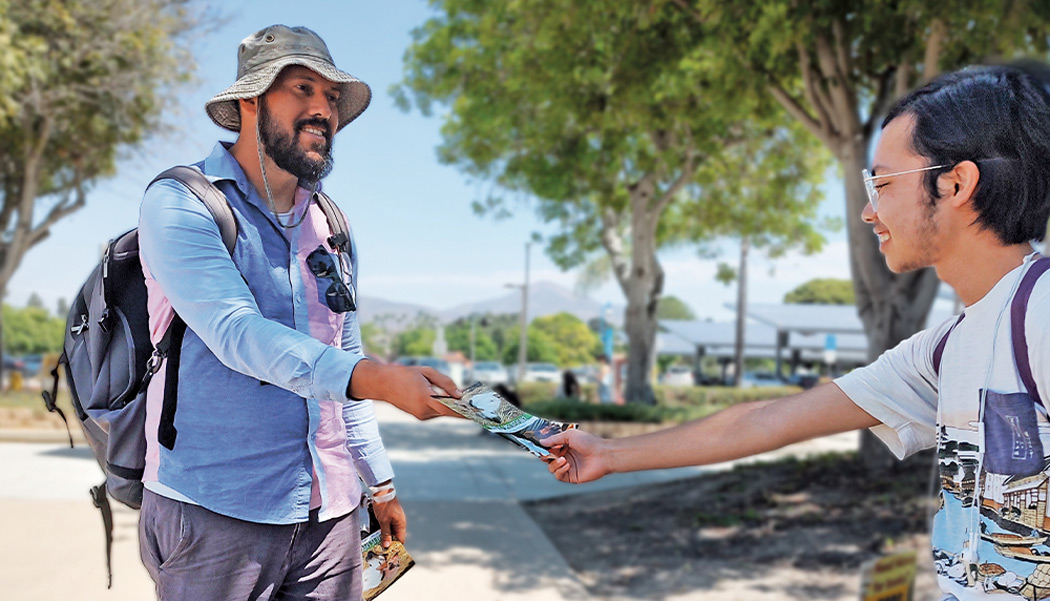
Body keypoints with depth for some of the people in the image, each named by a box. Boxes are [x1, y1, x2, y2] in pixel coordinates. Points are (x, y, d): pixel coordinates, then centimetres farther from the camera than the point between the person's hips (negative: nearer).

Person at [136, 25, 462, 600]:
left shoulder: (330, 226, 13)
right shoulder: (179, 204, -7)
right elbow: (237, 334, -22)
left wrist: (380, 482, 17)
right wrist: (379, 379, -34)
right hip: (216, 512, -5)